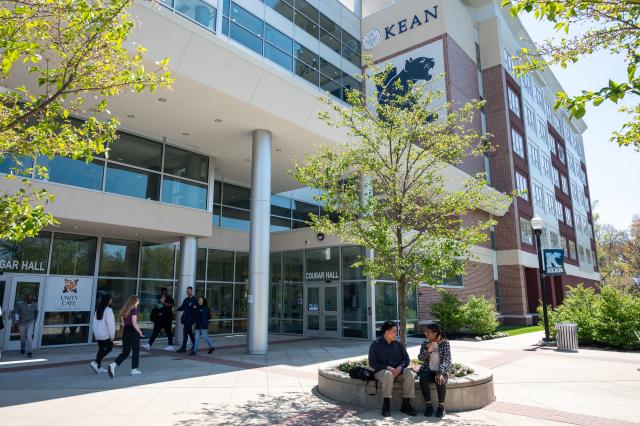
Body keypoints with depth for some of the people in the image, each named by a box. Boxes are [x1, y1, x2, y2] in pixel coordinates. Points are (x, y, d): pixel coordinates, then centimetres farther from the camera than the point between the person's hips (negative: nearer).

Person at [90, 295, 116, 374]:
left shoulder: (98, 310, 8)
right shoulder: (108, 310, -16)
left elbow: (94, 322, 14)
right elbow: (110, 323, -17)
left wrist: (95, 333, 21)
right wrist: (112, 335, -12)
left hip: (98, 334, 8)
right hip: (106, 334, -8)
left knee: (101, 349, 13)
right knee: (109, 348, 4)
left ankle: (99, 367, 13)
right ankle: (95, 362, -9)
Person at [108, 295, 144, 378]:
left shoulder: (124, 310, 12)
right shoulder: (134, 309, -11)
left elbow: (123, 323, 13)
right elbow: (134, 323, -16)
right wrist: (139, 331, -4)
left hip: (125, 332, 7)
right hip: (133, 332, -7)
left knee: (125, 352, 10)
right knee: (136, 351, 8)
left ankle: (113, 365, -10)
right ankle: (134, 369, 13)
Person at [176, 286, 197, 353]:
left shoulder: (194, 300, -7)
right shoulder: (186, 300, 12)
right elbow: (182, 307, 18)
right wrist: (176, 309, 1)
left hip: (190, 318, -7)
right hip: (185, 318, 7)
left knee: (185, 331, -11)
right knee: (190, 332, 15)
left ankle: (183, 347, -8)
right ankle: (194, 345, 28)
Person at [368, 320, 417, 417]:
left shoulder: (398, 344, 11)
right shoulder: (376, 344, -3)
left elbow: (406, 359, 9)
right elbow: (372, 363, -7)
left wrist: (400, 367, -13)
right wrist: (388, 367, -19)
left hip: (398, 370, 4)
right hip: (382, 371, -4)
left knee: (410, 374, -24)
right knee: (388, 374, -38)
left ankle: (405, 404, -18)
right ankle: (386, 405, -29)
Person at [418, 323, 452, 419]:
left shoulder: (445, 343, -5)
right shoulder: (425, 343, 5)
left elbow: (447, 360, -14)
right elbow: (420, 358, -3)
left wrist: (440, 373, -29)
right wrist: (428, 350, -21)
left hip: (441, 371, -2)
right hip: (428, 370, 2)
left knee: (441, 381, -35)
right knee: (423, 379, -30)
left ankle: (441, 407, -15)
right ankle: (429, 405, -16)